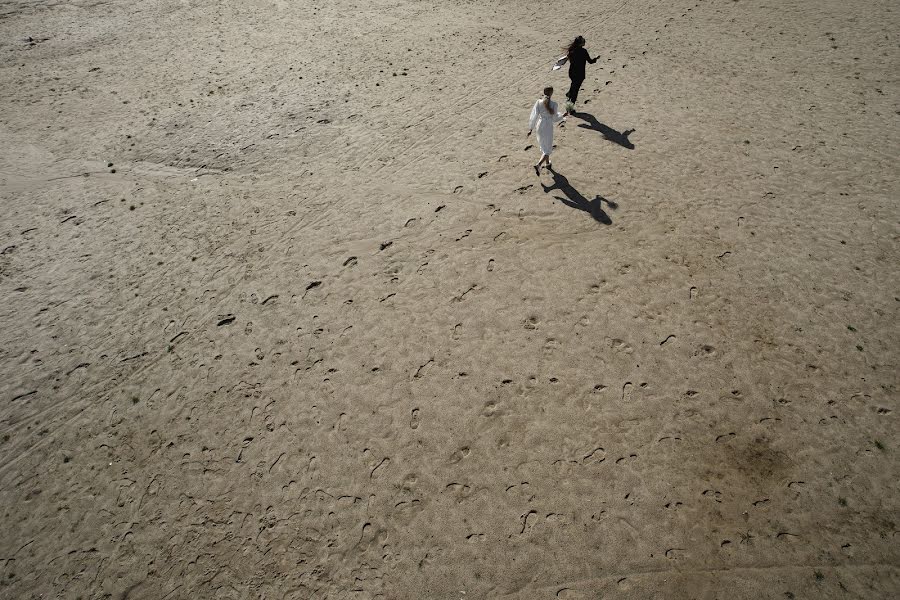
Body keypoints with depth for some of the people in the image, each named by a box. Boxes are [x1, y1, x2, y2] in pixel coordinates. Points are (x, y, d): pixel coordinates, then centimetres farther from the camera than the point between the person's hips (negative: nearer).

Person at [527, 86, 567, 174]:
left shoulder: (538, 102, -9)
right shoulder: (553, 104, -17)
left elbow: (534, 116, -7)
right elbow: (555, 119, -9)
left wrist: (530, 128, 2)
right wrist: (563, 115, 10)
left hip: (540, 126, 4)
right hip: (548, 127, -4)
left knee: (543, 146, 26)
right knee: (547, 150, 7)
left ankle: (547, 163, 44)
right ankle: (538, 165, -15)